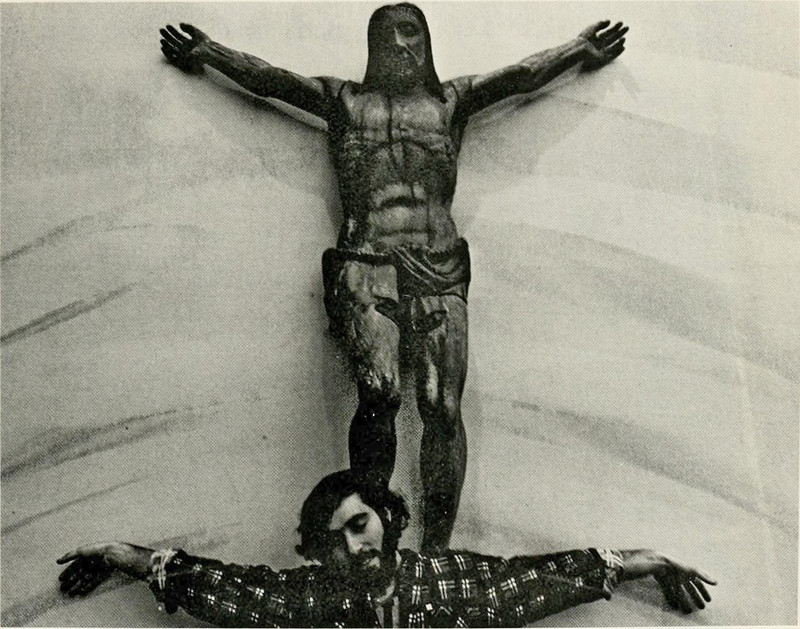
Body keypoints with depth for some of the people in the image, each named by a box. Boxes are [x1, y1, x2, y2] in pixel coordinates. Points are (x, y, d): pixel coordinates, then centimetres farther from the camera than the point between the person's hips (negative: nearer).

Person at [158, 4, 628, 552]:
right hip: (365, 267, -1)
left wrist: (580, 49, 13)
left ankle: (436, 551, -2)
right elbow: (266, 78, 16)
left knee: (443, 406, -10)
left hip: (439, 269, 1)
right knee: (380, 393, -22)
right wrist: (207, 53, 11)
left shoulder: (451, 100, 22)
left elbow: (523, 76, 17)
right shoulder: (344, 100, 19)